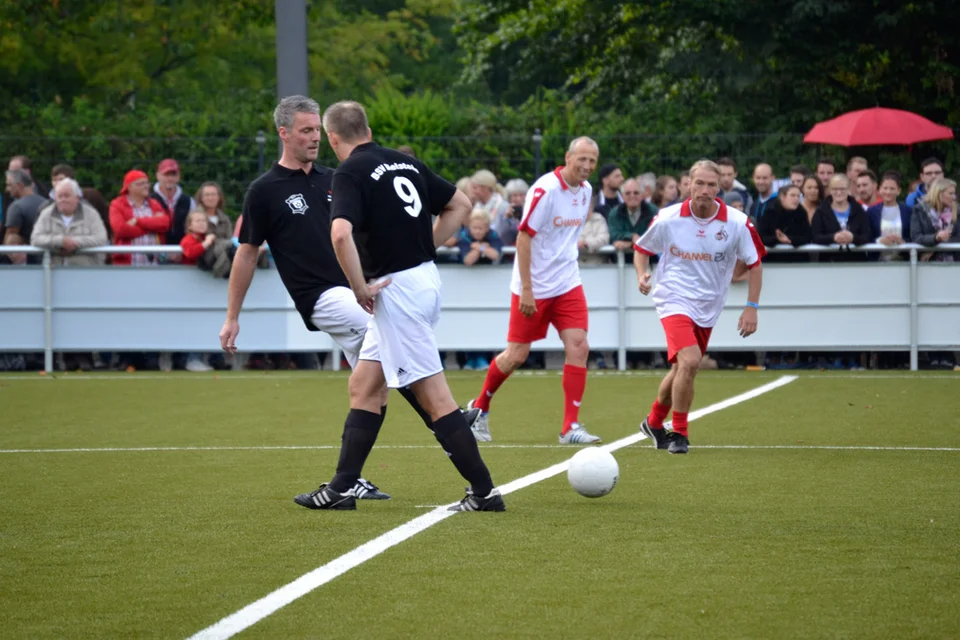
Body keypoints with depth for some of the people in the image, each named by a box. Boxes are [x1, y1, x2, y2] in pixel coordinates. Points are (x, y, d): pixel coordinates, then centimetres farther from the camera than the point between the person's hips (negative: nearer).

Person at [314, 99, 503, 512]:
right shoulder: (406, 163, 11)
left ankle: (484, 492, -5)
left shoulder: (350, 174, -12)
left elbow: (341, 234, -29)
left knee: (434, 396, -5)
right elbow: (461, 205, 19)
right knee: (363, 388, 15)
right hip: (424, 278, 9)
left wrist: (360, 289, -16)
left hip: (396, 289, -9)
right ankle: (341, 488, 16)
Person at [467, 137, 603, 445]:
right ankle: (479, 408, 26)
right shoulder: (545, 189, -18)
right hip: (533, 287, -6)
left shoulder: (585, 190, 5)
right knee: (516, 355, 2)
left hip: (567, 285, 6)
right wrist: (526, 290, -20)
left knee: (578, 347, -8)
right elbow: (523, 238, -18)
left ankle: (570, 427, -5)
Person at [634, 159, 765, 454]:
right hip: (675, 300, -3)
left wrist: (751, 307, -4)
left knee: (682, 370, 14)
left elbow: (754, 262, 2)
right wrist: (641, 275, -14)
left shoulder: (737, 223, -10)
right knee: (689, 361, -23)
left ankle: (654, 423, 40)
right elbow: (642, 249, 5)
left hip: (708, 308, 4)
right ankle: (679, 433, -7)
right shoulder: (667, 219, -11)